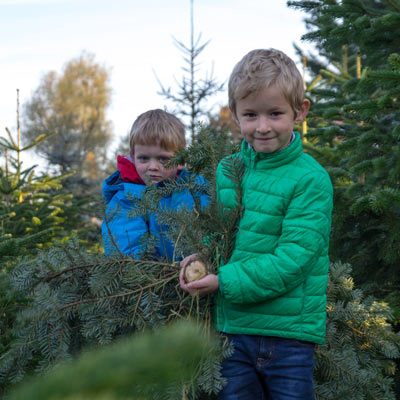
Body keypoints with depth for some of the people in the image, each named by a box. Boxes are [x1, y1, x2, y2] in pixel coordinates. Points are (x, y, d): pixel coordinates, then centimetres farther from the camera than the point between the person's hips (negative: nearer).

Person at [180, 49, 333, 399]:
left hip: (289, 333, -4)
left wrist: (225, 282, -19)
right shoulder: (227, 170, 5)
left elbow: (292, 259, -17)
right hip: (233, 328, 4)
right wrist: (202, 256, -4)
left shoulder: (311, 179, -12)